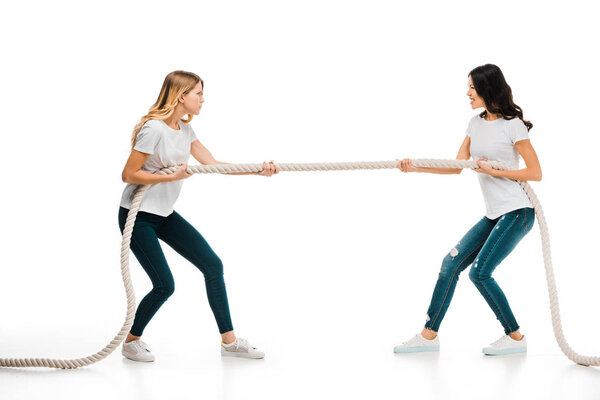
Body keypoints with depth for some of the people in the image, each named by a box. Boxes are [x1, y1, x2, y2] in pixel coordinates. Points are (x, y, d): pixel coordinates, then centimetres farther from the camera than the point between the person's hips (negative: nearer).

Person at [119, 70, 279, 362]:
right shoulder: (153, 128, -20)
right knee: (164, 285, -11)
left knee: (212, 265, 2)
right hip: (137, 217, -9)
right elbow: (128, 175, -18)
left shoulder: (184, 129, 7)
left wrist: (258, 170, -5)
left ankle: (229, 340, 10)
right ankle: (131, 342, 14)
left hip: (165, 215, 9)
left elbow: (213, 165, 4)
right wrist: (172, 176, -22)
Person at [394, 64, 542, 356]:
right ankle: (429, 334, 8)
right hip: (493, 215, 8)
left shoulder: (512, 124, -10)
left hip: (517, 213, -8)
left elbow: (536, 173, -10)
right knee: (452, 263, 2)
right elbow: (457, 166, 9)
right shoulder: (476, 124, 12)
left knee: (480, 271, -14)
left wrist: (495, 171, -15)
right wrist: (417, 167, -2)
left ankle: (515, 337, 0)